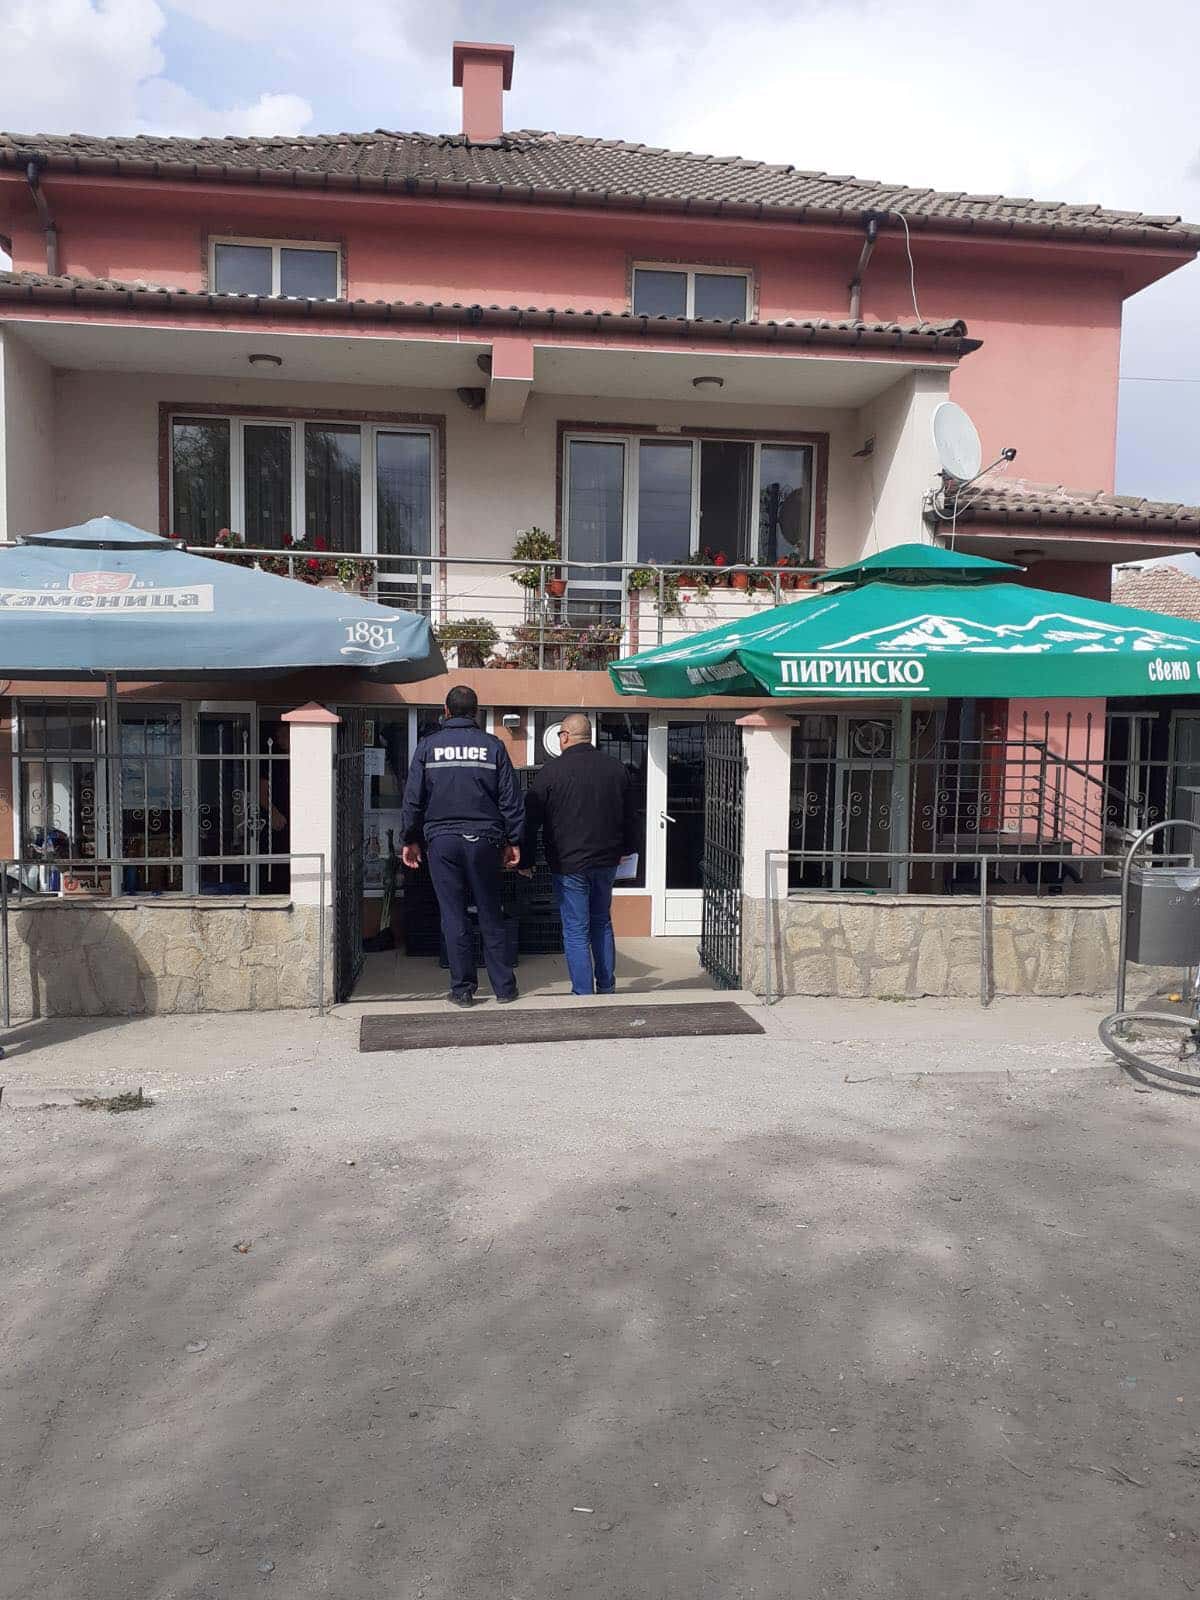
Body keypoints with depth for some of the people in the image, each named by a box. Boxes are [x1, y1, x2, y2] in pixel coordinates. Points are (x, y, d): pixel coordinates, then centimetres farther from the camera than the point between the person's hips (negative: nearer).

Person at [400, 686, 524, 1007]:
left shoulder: (428, 746, 2)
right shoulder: (493, 746, 1)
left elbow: (413, 799, 2)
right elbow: (511, 799, 1)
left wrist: (411, 840, 11)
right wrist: (513, 841, 7)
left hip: (442, 840, 0)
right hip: (484, 840, 1)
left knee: (453, 916, 5)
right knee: (490, 915, 8)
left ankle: (463, 989, 7)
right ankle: (504, 987, 12)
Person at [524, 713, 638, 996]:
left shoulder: (551, 771, -10)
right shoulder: (617, 769, 4)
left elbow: (531, 819, -7)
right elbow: (631, 816, 14)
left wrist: (527, 858, 3)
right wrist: (626, 849, 27)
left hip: (569, 864, -5)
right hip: (606, 861, 5)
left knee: (575, 931, 1)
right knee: (602, 922, 19)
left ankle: (583, 993, 2)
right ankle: (606, 987, 24)